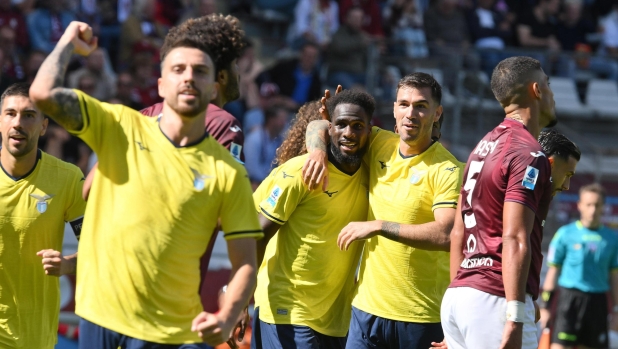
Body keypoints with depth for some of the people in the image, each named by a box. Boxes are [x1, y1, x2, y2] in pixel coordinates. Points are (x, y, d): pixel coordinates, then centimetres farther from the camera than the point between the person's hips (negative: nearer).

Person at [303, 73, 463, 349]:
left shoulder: (446, 170, -10)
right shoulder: (379, 144, 7)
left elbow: (446, 235, -23)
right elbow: (319, 126, 20)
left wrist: (378, 226, -21)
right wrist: (318, 152, -4)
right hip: (368, 306, 5)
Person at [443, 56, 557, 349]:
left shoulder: (484, 147, 17)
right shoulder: (529, 153, -10)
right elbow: (514, 241, -18)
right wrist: (514, 319, -21)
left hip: (458, 296, 9)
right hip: (494, 300, -9)